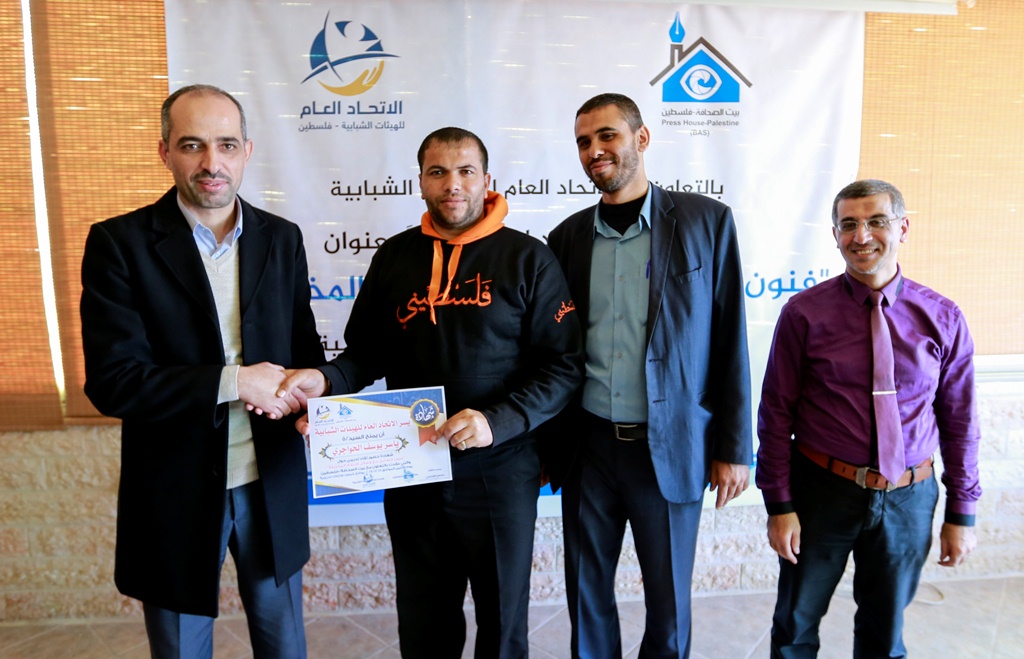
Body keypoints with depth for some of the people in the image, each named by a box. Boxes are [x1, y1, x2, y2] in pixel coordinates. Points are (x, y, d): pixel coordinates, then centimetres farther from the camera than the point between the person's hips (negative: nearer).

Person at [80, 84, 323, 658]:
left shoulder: (281, 238, 1)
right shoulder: (119, 243, -9)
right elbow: (112, 381, -15)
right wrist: (235, 381, -21)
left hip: (273, 484, 3)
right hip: (176, 490, -2)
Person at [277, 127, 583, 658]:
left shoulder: (527, 259, -6)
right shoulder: (394, 257, 5)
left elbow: (563, 365, -9)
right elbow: (368, 353, 11)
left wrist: (496, 422, -22)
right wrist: (327, 380, -10)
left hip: (498, 471, -3)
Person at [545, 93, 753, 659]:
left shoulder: (706, 221, -3)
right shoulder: (567, 238, 5)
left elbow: (730, 340, -3)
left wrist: (734, 447, -4)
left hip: (671, 448, -2)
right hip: (587, 447, 3)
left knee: (668, 599, 13)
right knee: (586, 591, 15)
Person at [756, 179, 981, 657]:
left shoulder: (942, 318, -3)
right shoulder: (804, 313, -10)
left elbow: (959, 419, 3)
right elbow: (777, 412, -8)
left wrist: (961, 511, 5)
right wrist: (780, 505, -8)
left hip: (908, 497, 2)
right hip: (822, 490, -1)